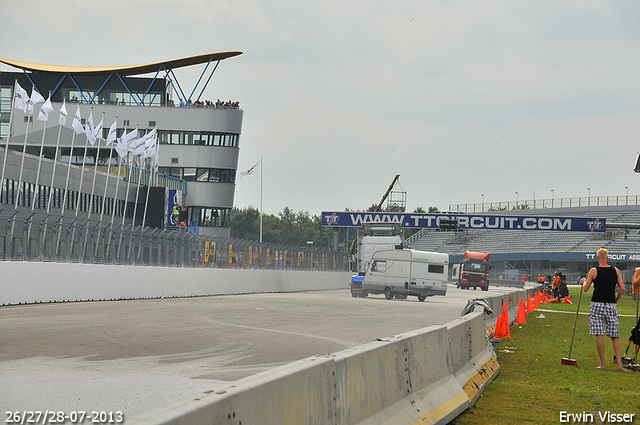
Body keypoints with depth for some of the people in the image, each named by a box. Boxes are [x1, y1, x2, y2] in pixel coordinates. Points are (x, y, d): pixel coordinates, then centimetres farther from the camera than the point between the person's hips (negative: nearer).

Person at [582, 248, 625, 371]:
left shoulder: (593, 271, -4)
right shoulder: (616, 271, 4)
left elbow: (585, 289, -1)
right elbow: (622, 288, 0)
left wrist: (584, 282, 21)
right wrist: (616, 300, 15)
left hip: (597, 304, -3)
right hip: (611, 305, 3)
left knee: (599, 335, -2)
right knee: (615, 336, 6)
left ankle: (603, 364, -4)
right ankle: (619, 363, -3)